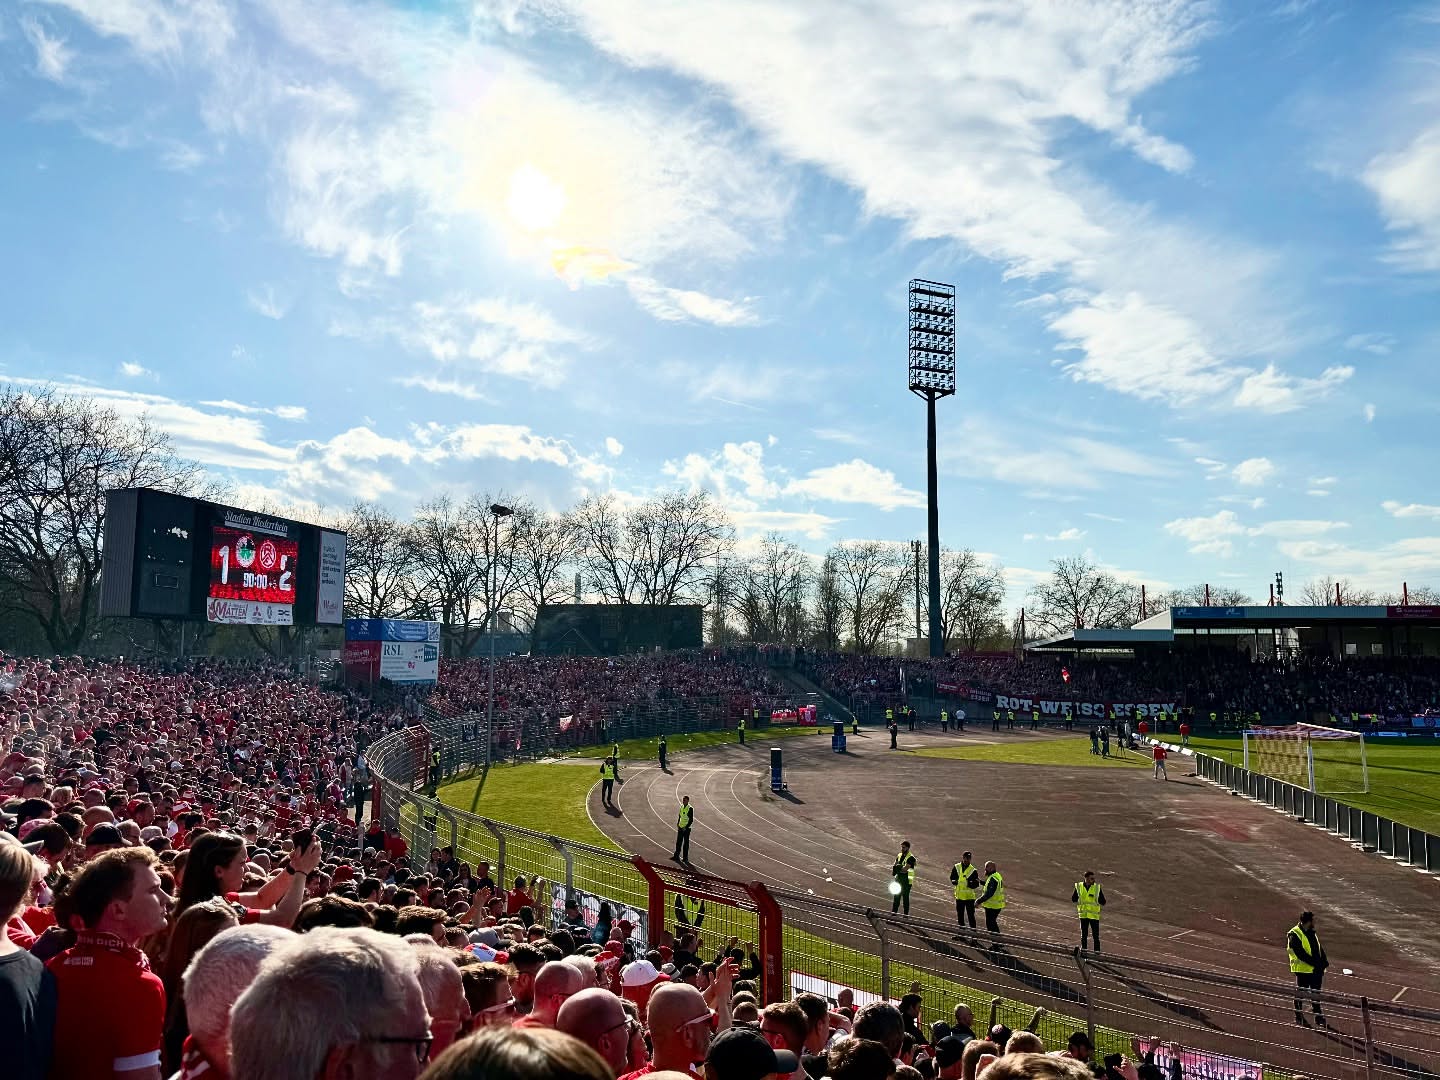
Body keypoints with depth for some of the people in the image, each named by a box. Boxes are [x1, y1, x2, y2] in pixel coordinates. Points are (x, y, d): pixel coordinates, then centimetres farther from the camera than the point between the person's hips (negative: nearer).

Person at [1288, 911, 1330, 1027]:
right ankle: (1299, 1017, 18)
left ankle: (1319, 1018, 25)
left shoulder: (1312, 933, 10)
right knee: (1300, 994, 5)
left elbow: (1319, 948, 13)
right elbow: (1301, 954, -21)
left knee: (1316, 994, 15)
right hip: (1303, 969, -7)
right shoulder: (1294, 935, -16)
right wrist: (1316, 963, -23)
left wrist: (1324, 962, -1)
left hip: (1316, 970, 7)